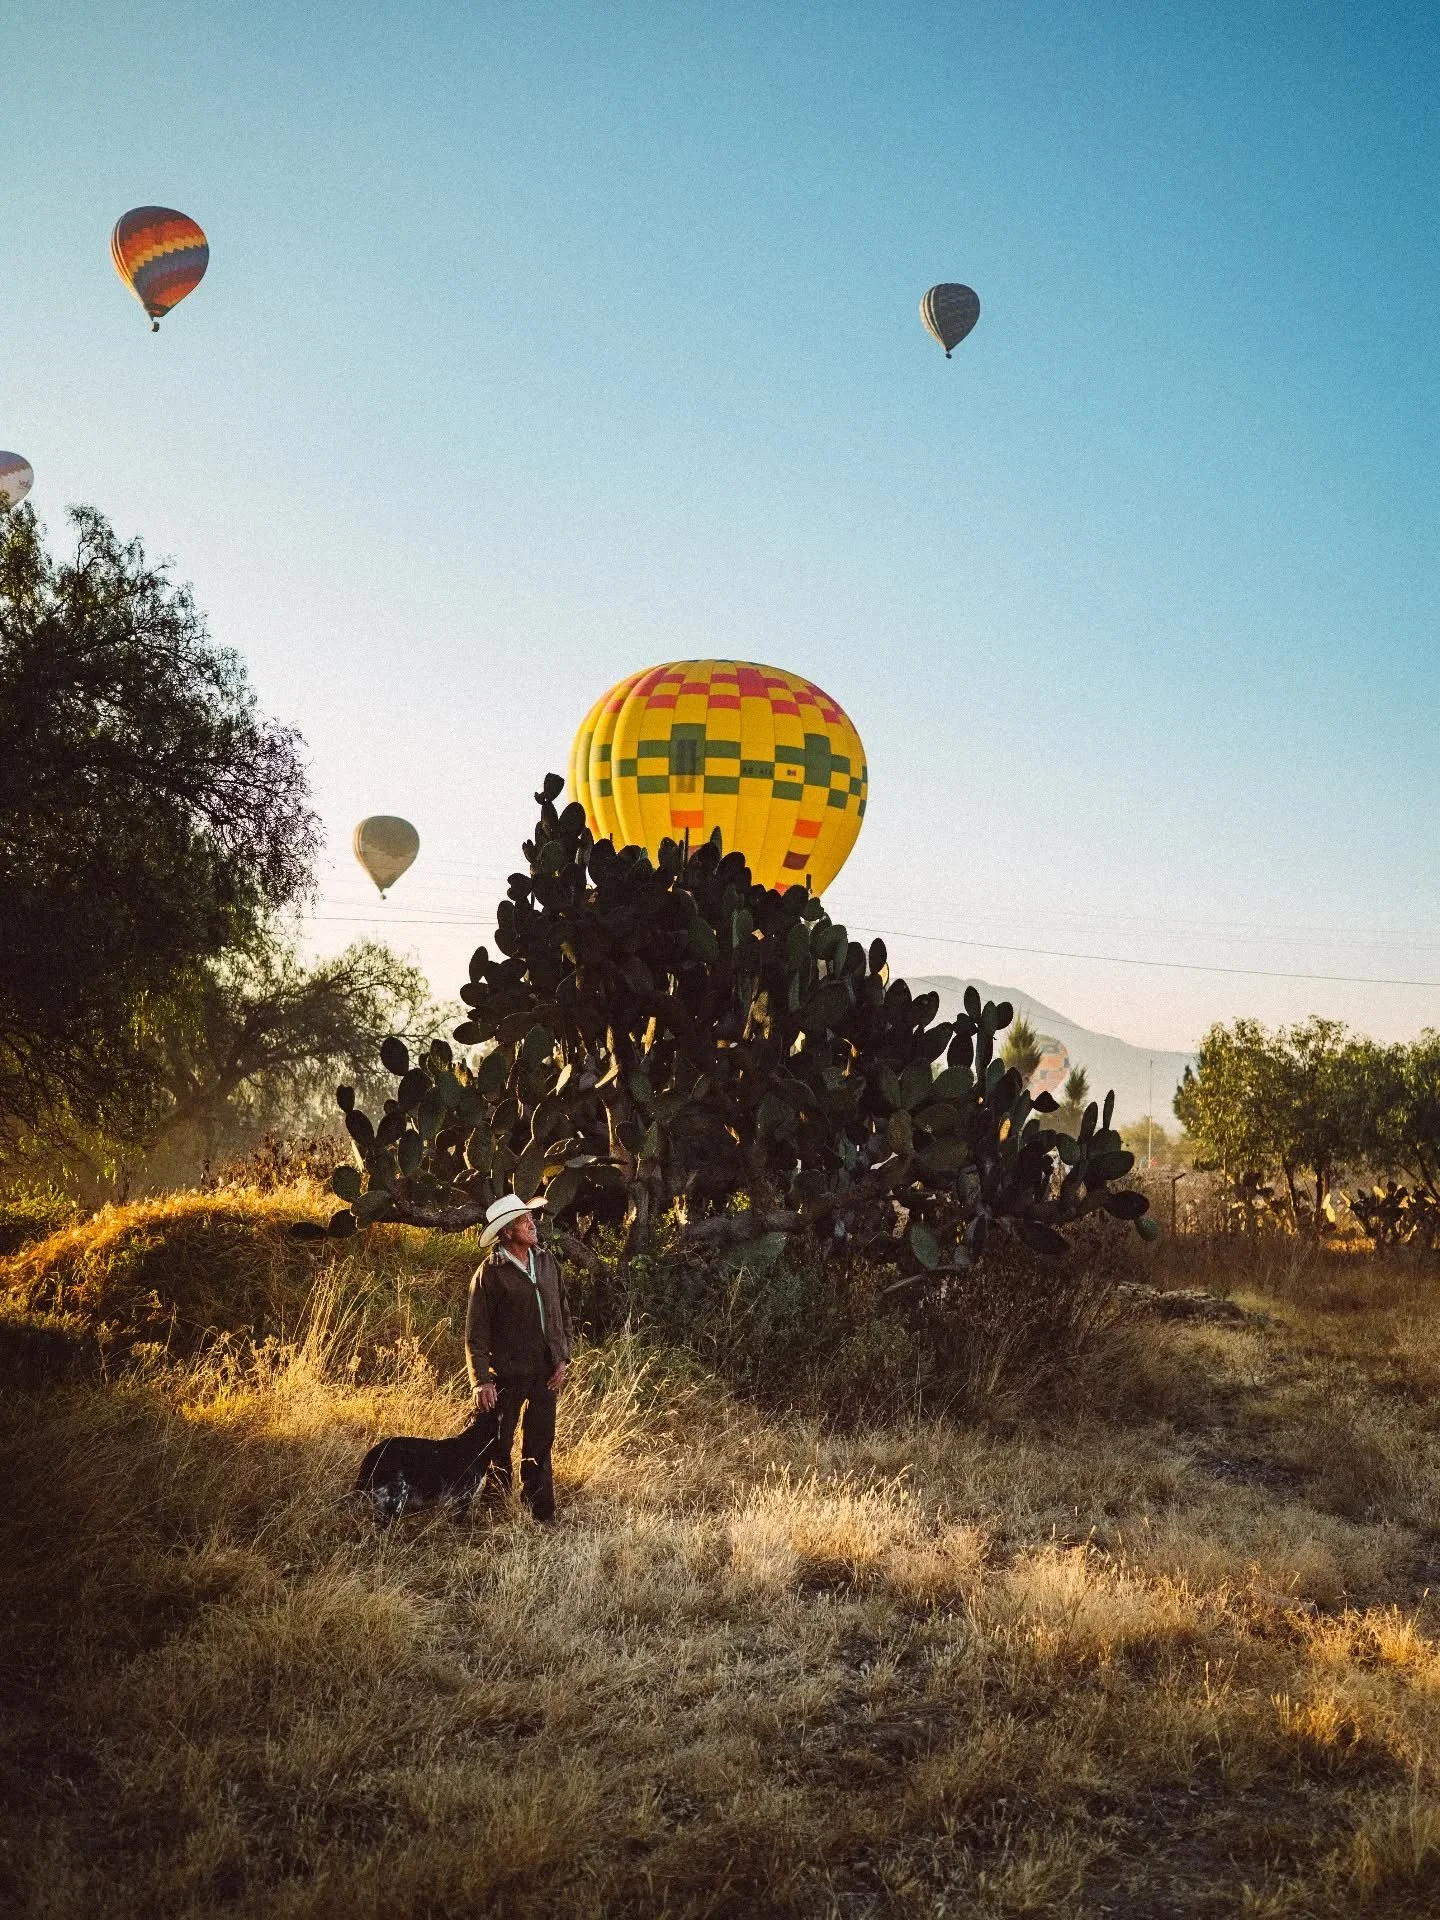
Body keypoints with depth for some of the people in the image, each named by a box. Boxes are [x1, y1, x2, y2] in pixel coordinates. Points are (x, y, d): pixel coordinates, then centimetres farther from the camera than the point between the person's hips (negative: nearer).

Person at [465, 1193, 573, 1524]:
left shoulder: (548, 1262, 4)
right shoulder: (489, 1274, -12)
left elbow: (563, 1314, 11)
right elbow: (476, 1333, -10)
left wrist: (563, 1359, 3)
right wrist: (482, 1380, -15)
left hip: (546, 1371, 5)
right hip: (508, 1372, -5)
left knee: (539, 1444, 13)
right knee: (499, 1446, 7)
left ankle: (539, 1515, 22)